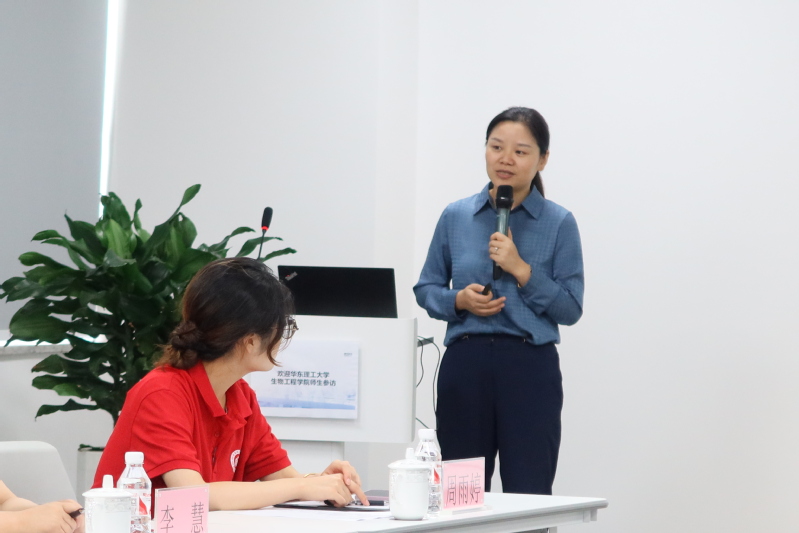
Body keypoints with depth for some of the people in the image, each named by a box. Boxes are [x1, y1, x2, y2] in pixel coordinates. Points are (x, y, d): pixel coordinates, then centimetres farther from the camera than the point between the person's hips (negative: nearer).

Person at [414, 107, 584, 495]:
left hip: (530, 370, -2)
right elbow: (426, 289, 12)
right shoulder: (456, 217, 8)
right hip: (465, 363, 2)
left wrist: (521, 269, -13)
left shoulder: (559, 223, 1)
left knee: (528, 497, -6)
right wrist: (459, 300, -8)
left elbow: (571, 309, -2)